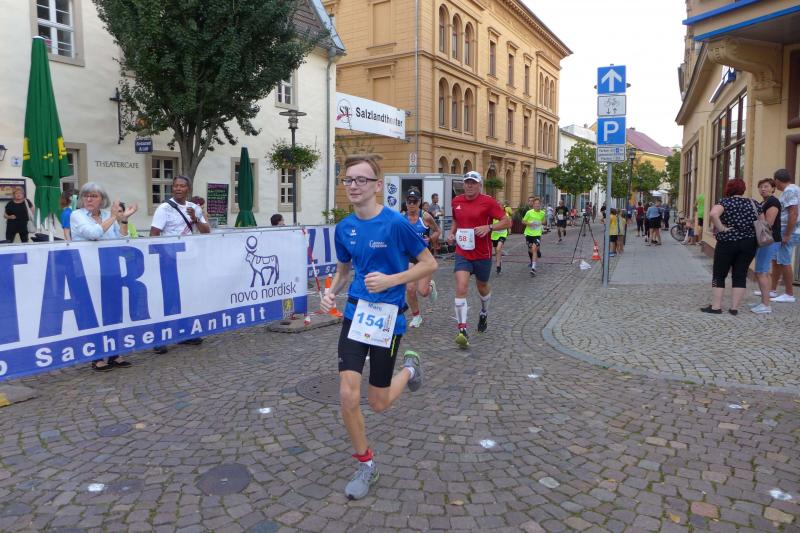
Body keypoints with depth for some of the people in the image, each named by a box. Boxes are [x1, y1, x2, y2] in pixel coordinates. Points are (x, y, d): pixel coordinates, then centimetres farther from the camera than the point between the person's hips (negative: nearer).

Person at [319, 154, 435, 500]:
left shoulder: (396, 223, -14)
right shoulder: (344, 228, 3)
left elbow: (429, 264, -8)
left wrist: (391, 280, -20)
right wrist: (331, 292, -1)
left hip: (387, 317, -4)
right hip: (355, 313, 4)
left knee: (378, 404, 6)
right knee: (348, 395, -5)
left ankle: (408, 368, 40)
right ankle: (366, 465, 19)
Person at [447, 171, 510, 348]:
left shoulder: (488, 201, -9)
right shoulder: (456, 201, 5)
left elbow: (507, 221, -10)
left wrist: (489, 227, -25)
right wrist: (452, 233, 5)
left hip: (483, 254, -2)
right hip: (462, 253, 2)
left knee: (482, 287, 18)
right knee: (461, 288, -16)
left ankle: (484, 314, 51)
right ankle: (462, 331, -16)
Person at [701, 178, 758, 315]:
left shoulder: (725, 202, -7)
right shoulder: (752, 203, 8)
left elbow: (713, 214, -27)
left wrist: (721, 228, -17)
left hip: (728, 242, -4)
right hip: (749, 244, 4)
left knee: (719, 274, 6)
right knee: (740, 275, 8)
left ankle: (716, 306, 5)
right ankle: (734, 307, 7)